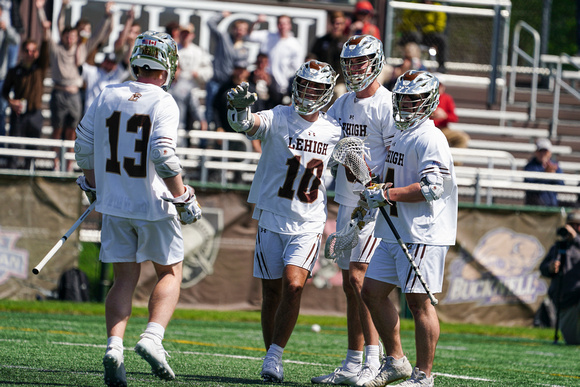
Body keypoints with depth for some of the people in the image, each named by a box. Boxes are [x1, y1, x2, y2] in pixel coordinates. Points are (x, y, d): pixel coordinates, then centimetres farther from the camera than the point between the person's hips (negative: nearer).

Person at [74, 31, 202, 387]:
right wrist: (184, 197, -11)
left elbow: (83, 147, 10)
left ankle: (114, 346, -7)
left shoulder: (106, 97, 3)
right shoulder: (164, 103, -13)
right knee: (170, 273, 12)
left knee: (125, 278, 10)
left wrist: (94, 185, 26)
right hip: (154, 204, -4)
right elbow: (163, 156, -22)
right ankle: (153, 336, -7)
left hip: (115, 203, 4)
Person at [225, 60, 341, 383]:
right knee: (272, 294, 4)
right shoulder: (279, 119, -8)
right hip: (273, 219, -1)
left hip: (309, 224, 1)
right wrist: (240, 110, -51)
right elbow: (250, 124, -29)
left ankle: (274, 357, -11)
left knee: (294, 286, -17)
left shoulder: (333, 131, 4)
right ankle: (273, 360, 17)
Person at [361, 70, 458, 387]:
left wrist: (387, 194, -18)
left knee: (419, 302, -6)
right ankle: (395, 361, 20)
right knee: (372, 293, 10)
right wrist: (374, 190, 10)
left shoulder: (430, 139, -13)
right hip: (393, 232, 10)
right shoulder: (398, 135, 17)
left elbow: (432, 188, -22)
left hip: (422, 235, -10)